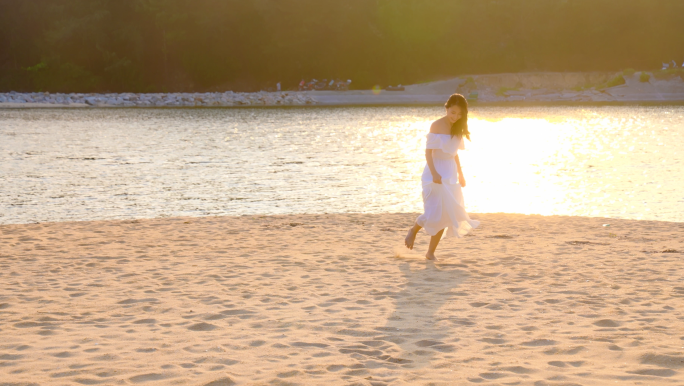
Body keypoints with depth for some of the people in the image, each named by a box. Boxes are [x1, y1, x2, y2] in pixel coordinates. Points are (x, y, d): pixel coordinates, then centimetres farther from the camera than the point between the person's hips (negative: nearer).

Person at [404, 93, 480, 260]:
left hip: (450, 174, 7)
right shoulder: (437, 126, -10)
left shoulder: (457, 128, 10)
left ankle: (431, 253, 10)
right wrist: (434, 173, -25)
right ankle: (413, 231, 16)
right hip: (435, 173, -7)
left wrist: (460, 174, 21)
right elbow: (428, 151, -14)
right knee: (434, 213, -14)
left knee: (444, 216, 3)